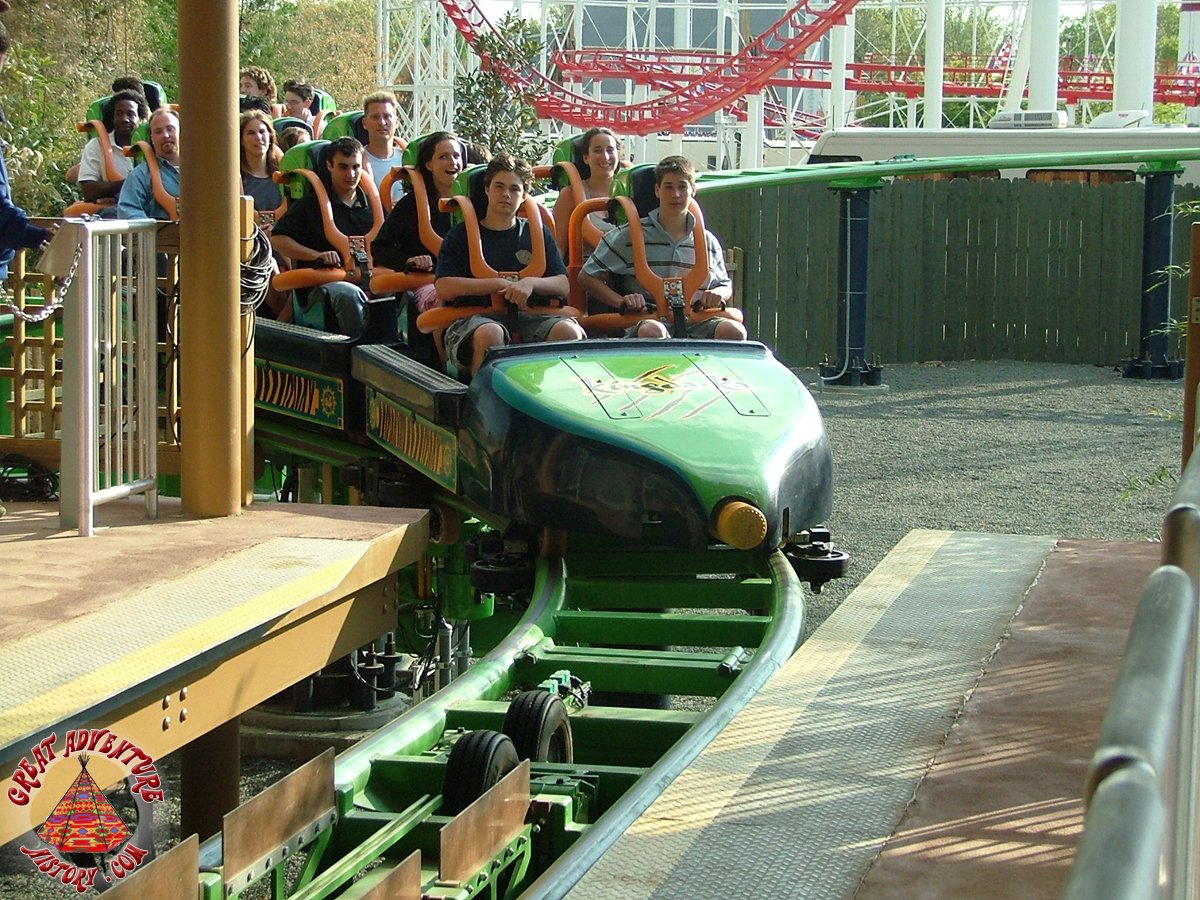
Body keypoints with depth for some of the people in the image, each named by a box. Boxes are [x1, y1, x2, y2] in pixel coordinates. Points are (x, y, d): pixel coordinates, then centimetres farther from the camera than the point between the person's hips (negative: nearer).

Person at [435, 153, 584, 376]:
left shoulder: (538, 233, 21)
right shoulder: (460, 236, 13)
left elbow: (563, 286, 10)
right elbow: (444, 289, -2)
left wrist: (531, 283, -12)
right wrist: (501, 285, -7)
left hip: (527, 316, 3)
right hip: (473, 318, -3)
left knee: (569, 331, -29)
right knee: (490, 334, -39)